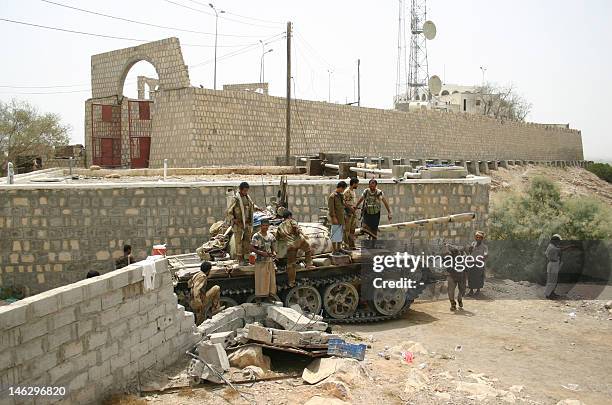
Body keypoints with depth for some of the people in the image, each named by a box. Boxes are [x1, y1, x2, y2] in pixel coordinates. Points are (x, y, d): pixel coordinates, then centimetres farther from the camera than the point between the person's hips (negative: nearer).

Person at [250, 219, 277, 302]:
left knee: (270, 278, 9)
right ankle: (259, 299, 5)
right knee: (261, 279, -3)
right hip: (260, 261, -6)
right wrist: (261, 253, -21)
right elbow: (252, 248, -11)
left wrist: (274, 253, -6)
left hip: (270, 260, 6)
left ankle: (268, 295, 20)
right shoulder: (256, 236, -9)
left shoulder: (270, 235, 8)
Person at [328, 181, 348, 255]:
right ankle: (334, 250, 2)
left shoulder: (341, 195, 13)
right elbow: (331, 208, -17)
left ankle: (339, 248, 26)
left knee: (341, 233, 15)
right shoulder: (332, 196, -13)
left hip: (341, 218, 9)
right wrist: (334, 217, -20)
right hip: (336, 218, -9)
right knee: (335, 234, -3)